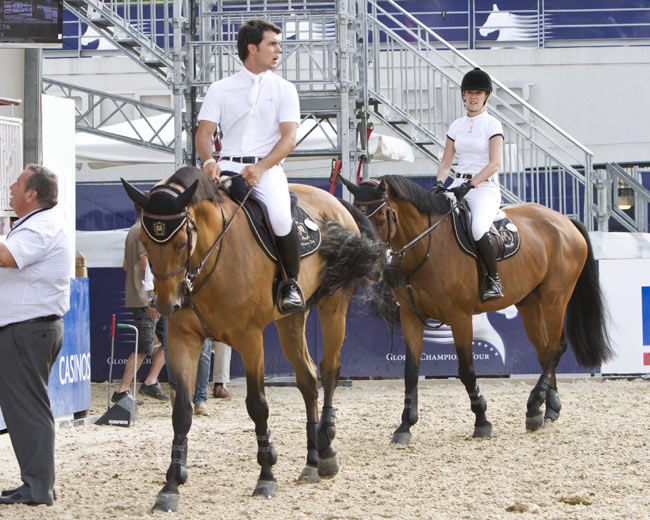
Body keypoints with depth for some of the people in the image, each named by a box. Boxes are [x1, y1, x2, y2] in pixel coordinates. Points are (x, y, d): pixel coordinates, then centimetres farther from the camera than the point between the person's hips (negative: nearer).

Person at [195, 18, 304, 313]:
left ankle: (291, 283, -9)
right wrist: (209, 161, -16)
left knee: (280, 217, -32)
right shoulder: (220, 89, 13)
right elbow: (204, 133, 7)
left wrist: (260, 168, -17)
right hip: (227, 167, 1)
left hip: (267, 169, -1)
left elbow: (288, 138, 0)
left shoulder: (284, 90, 11)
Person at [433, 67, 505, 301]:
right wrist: (439, 183, -6)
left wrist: (470, 184, -23)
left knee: (477, 228, -34)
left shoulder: (492, 125, -2)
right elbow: (446, 161, 15)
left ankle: (494, 281, -20)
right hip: (459, 187, 6)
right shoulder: (457, 126, 15)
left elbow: (495, 163, -12)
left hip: (485, 188, -6)